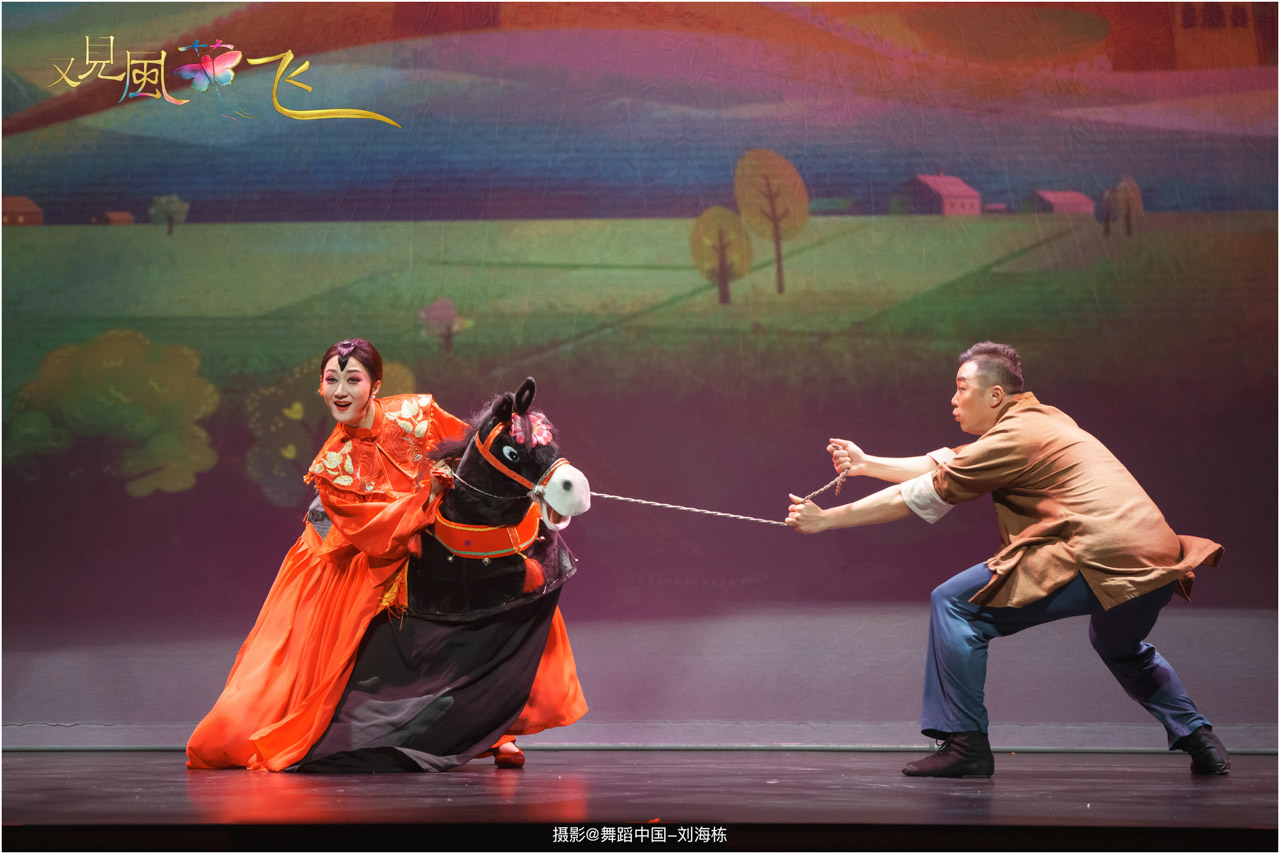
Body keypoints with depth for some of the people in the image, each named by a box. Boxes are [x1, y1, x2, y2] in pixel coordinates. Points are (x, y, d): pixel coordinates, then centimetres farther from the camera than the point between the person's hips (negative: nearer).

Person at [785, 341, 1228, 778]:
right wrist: (866, 463, 29)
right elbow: (946, 464, 29)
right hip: (1156, 560, 10)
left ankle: (964, 743, -2)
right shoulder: (1042, 419, 23)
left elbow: (920, 495, -1)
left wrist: (825, 519, 7)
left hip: (1102, 561, -10)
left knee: (954, 603, -3)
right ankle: (1198, 738, 31)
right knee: (1119, 646, 40)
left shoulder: (1013, 438, -4)